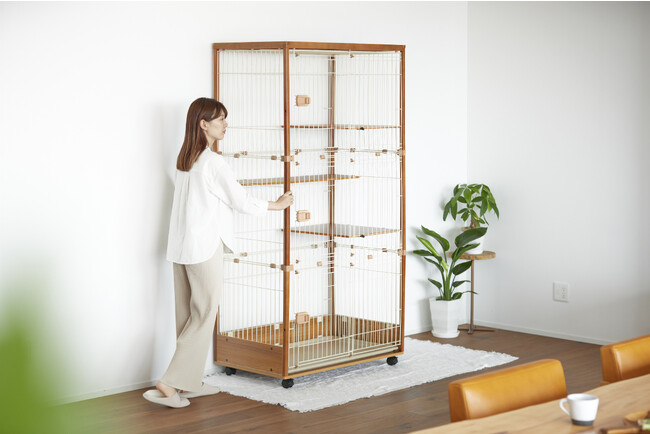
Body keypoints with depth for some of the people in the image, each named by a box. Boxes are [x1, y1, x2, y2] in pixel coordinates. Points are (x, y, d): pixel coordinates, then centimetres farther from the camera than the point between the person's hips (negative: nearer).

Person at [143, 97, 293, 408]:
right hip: (204, 248, -8)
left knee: (188, 315, 13)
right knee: (204, 316, -3)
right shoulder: (213, 162, -15)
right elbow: (241, 201, -9)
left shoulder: (184, 160, 10)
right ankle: (170, 385, -7)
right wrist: (277, 205, 7)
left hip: (180, 248, 8)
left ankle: (190, 383, 19)